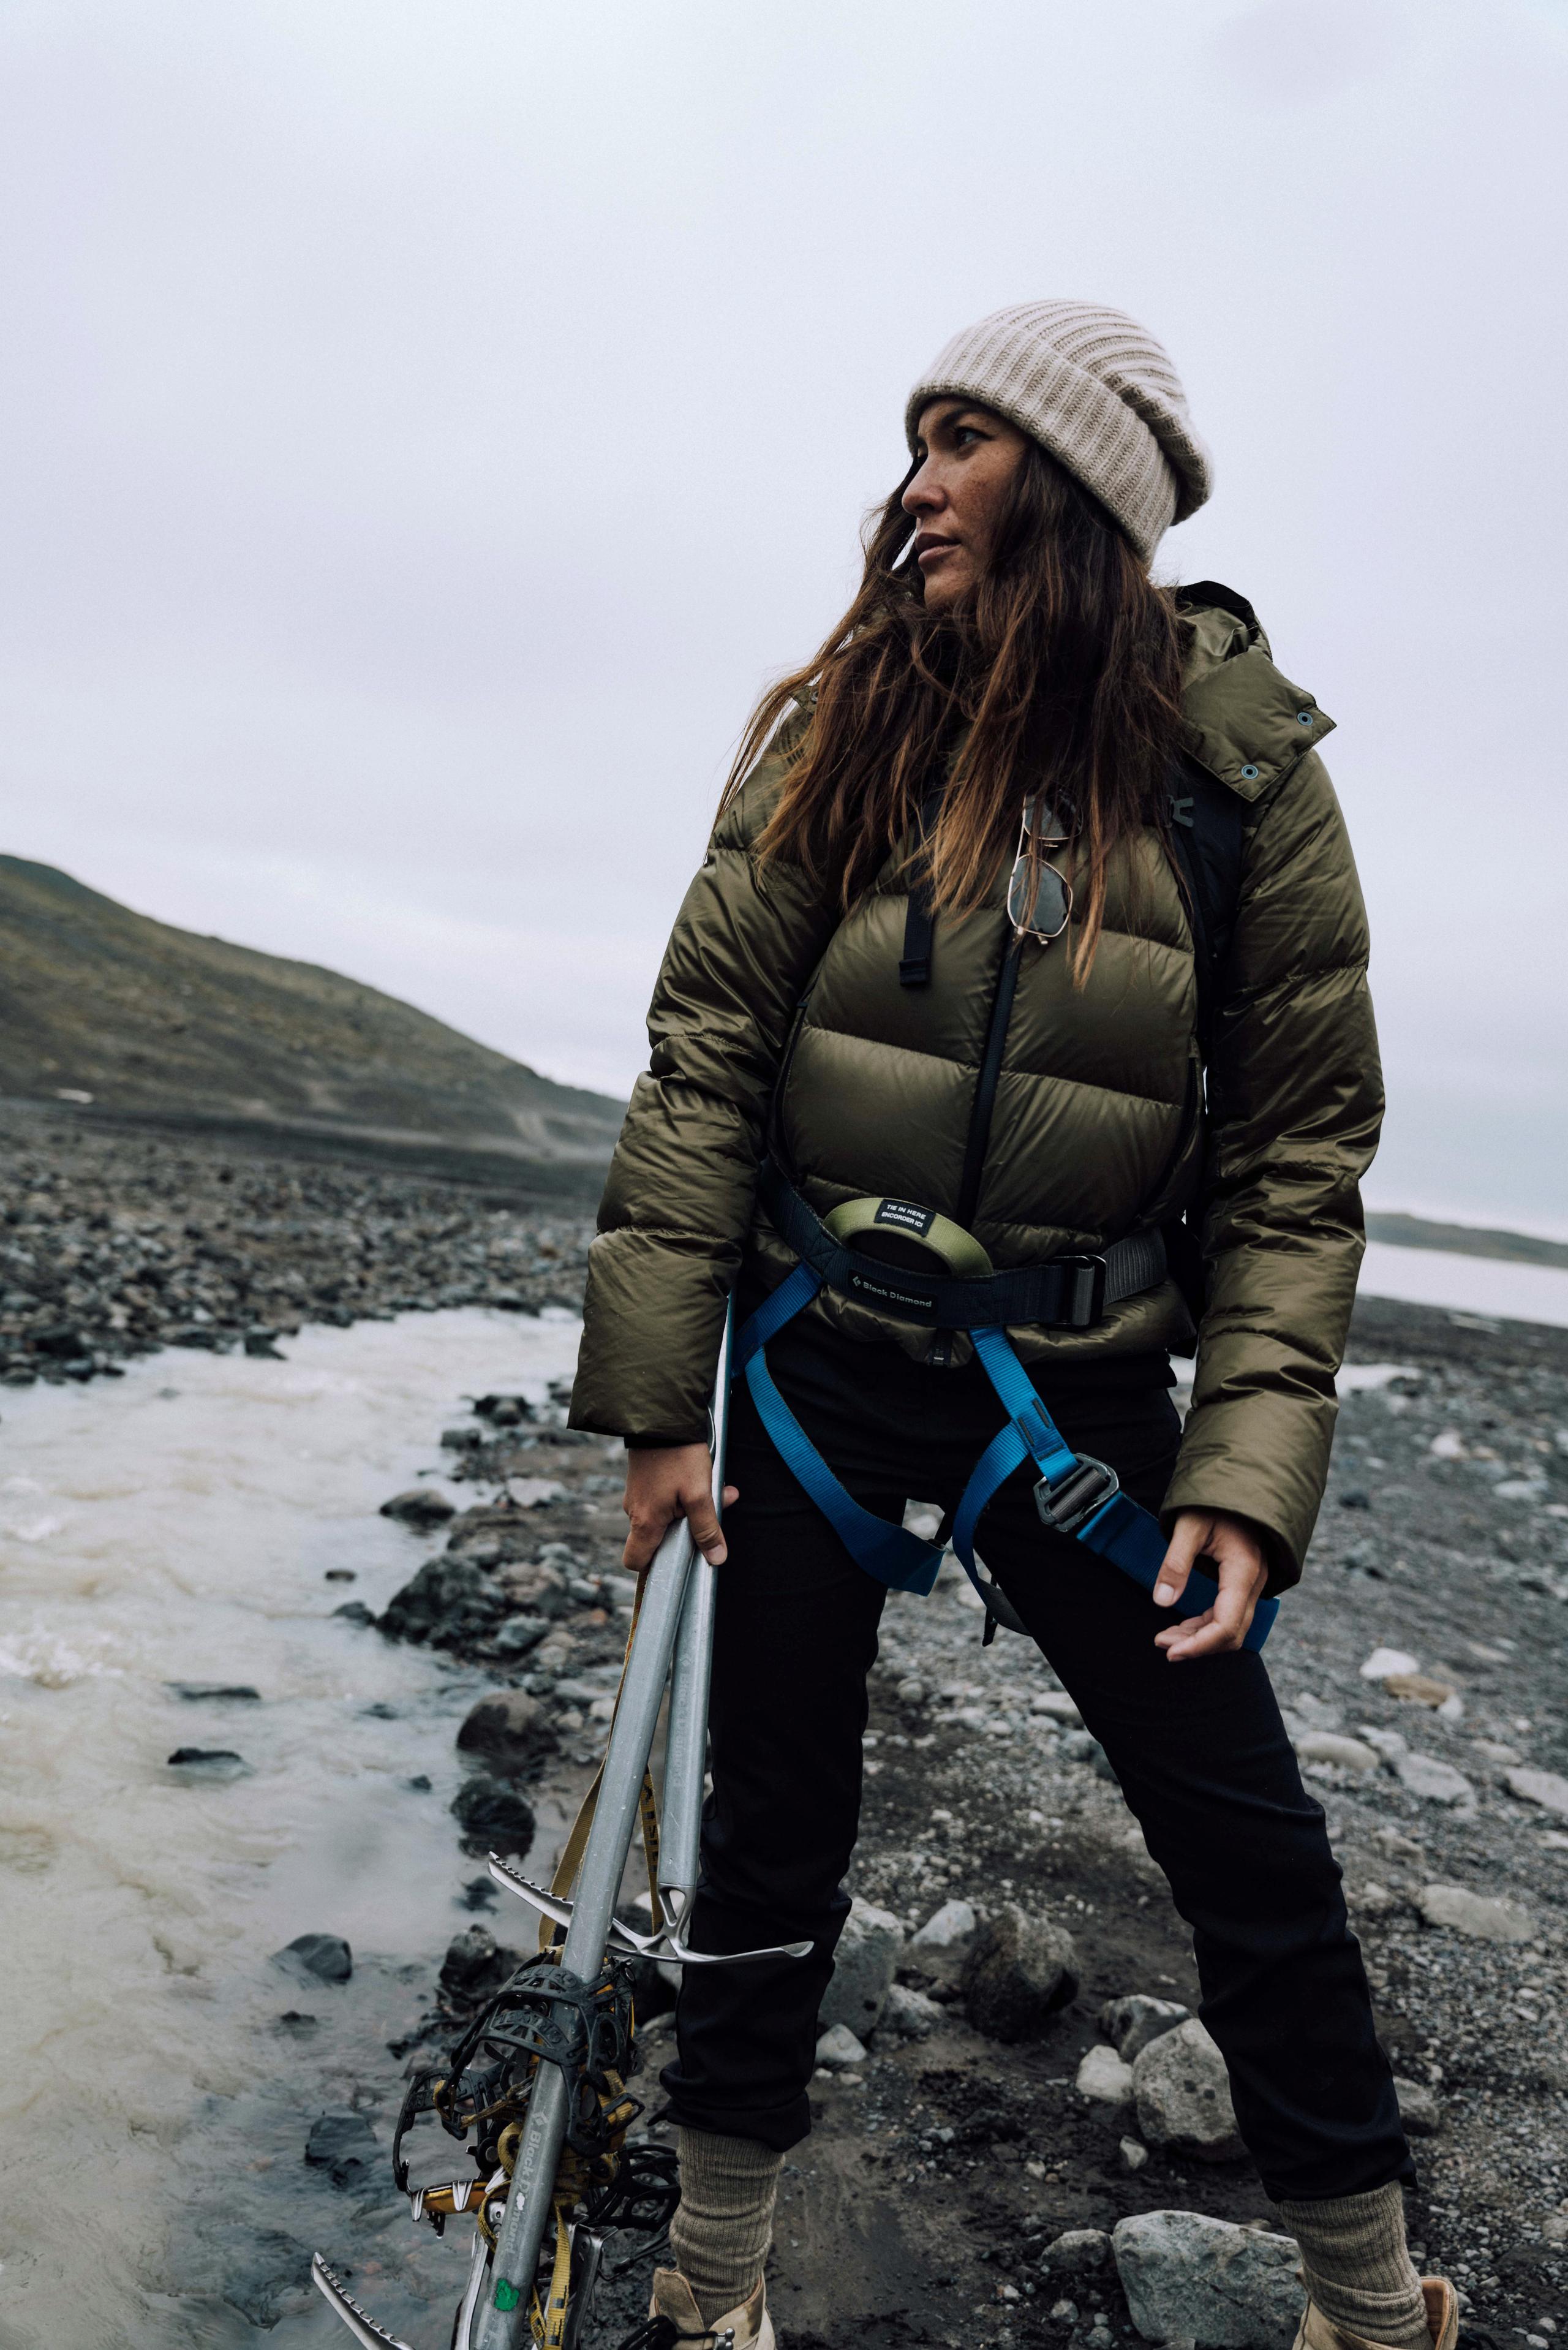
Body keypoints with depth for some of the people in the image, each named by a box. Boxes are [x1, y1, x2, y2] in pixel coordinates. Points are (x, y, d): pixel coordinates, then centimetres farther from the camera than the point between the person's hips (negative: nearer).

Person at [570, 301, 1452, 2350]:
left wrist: (1251, 1470, -11)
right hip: (823, 1354, 1)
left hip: (1079, 1383, 0)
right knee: (776, 1822, 12)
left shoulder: (1239, 773, -3)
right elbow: (705, 1060, -3)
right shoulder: (837, 732, -2)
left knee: (1249, 1842, 7)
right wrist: (658, 1395, -6)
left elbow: (1300, 1156, -2)